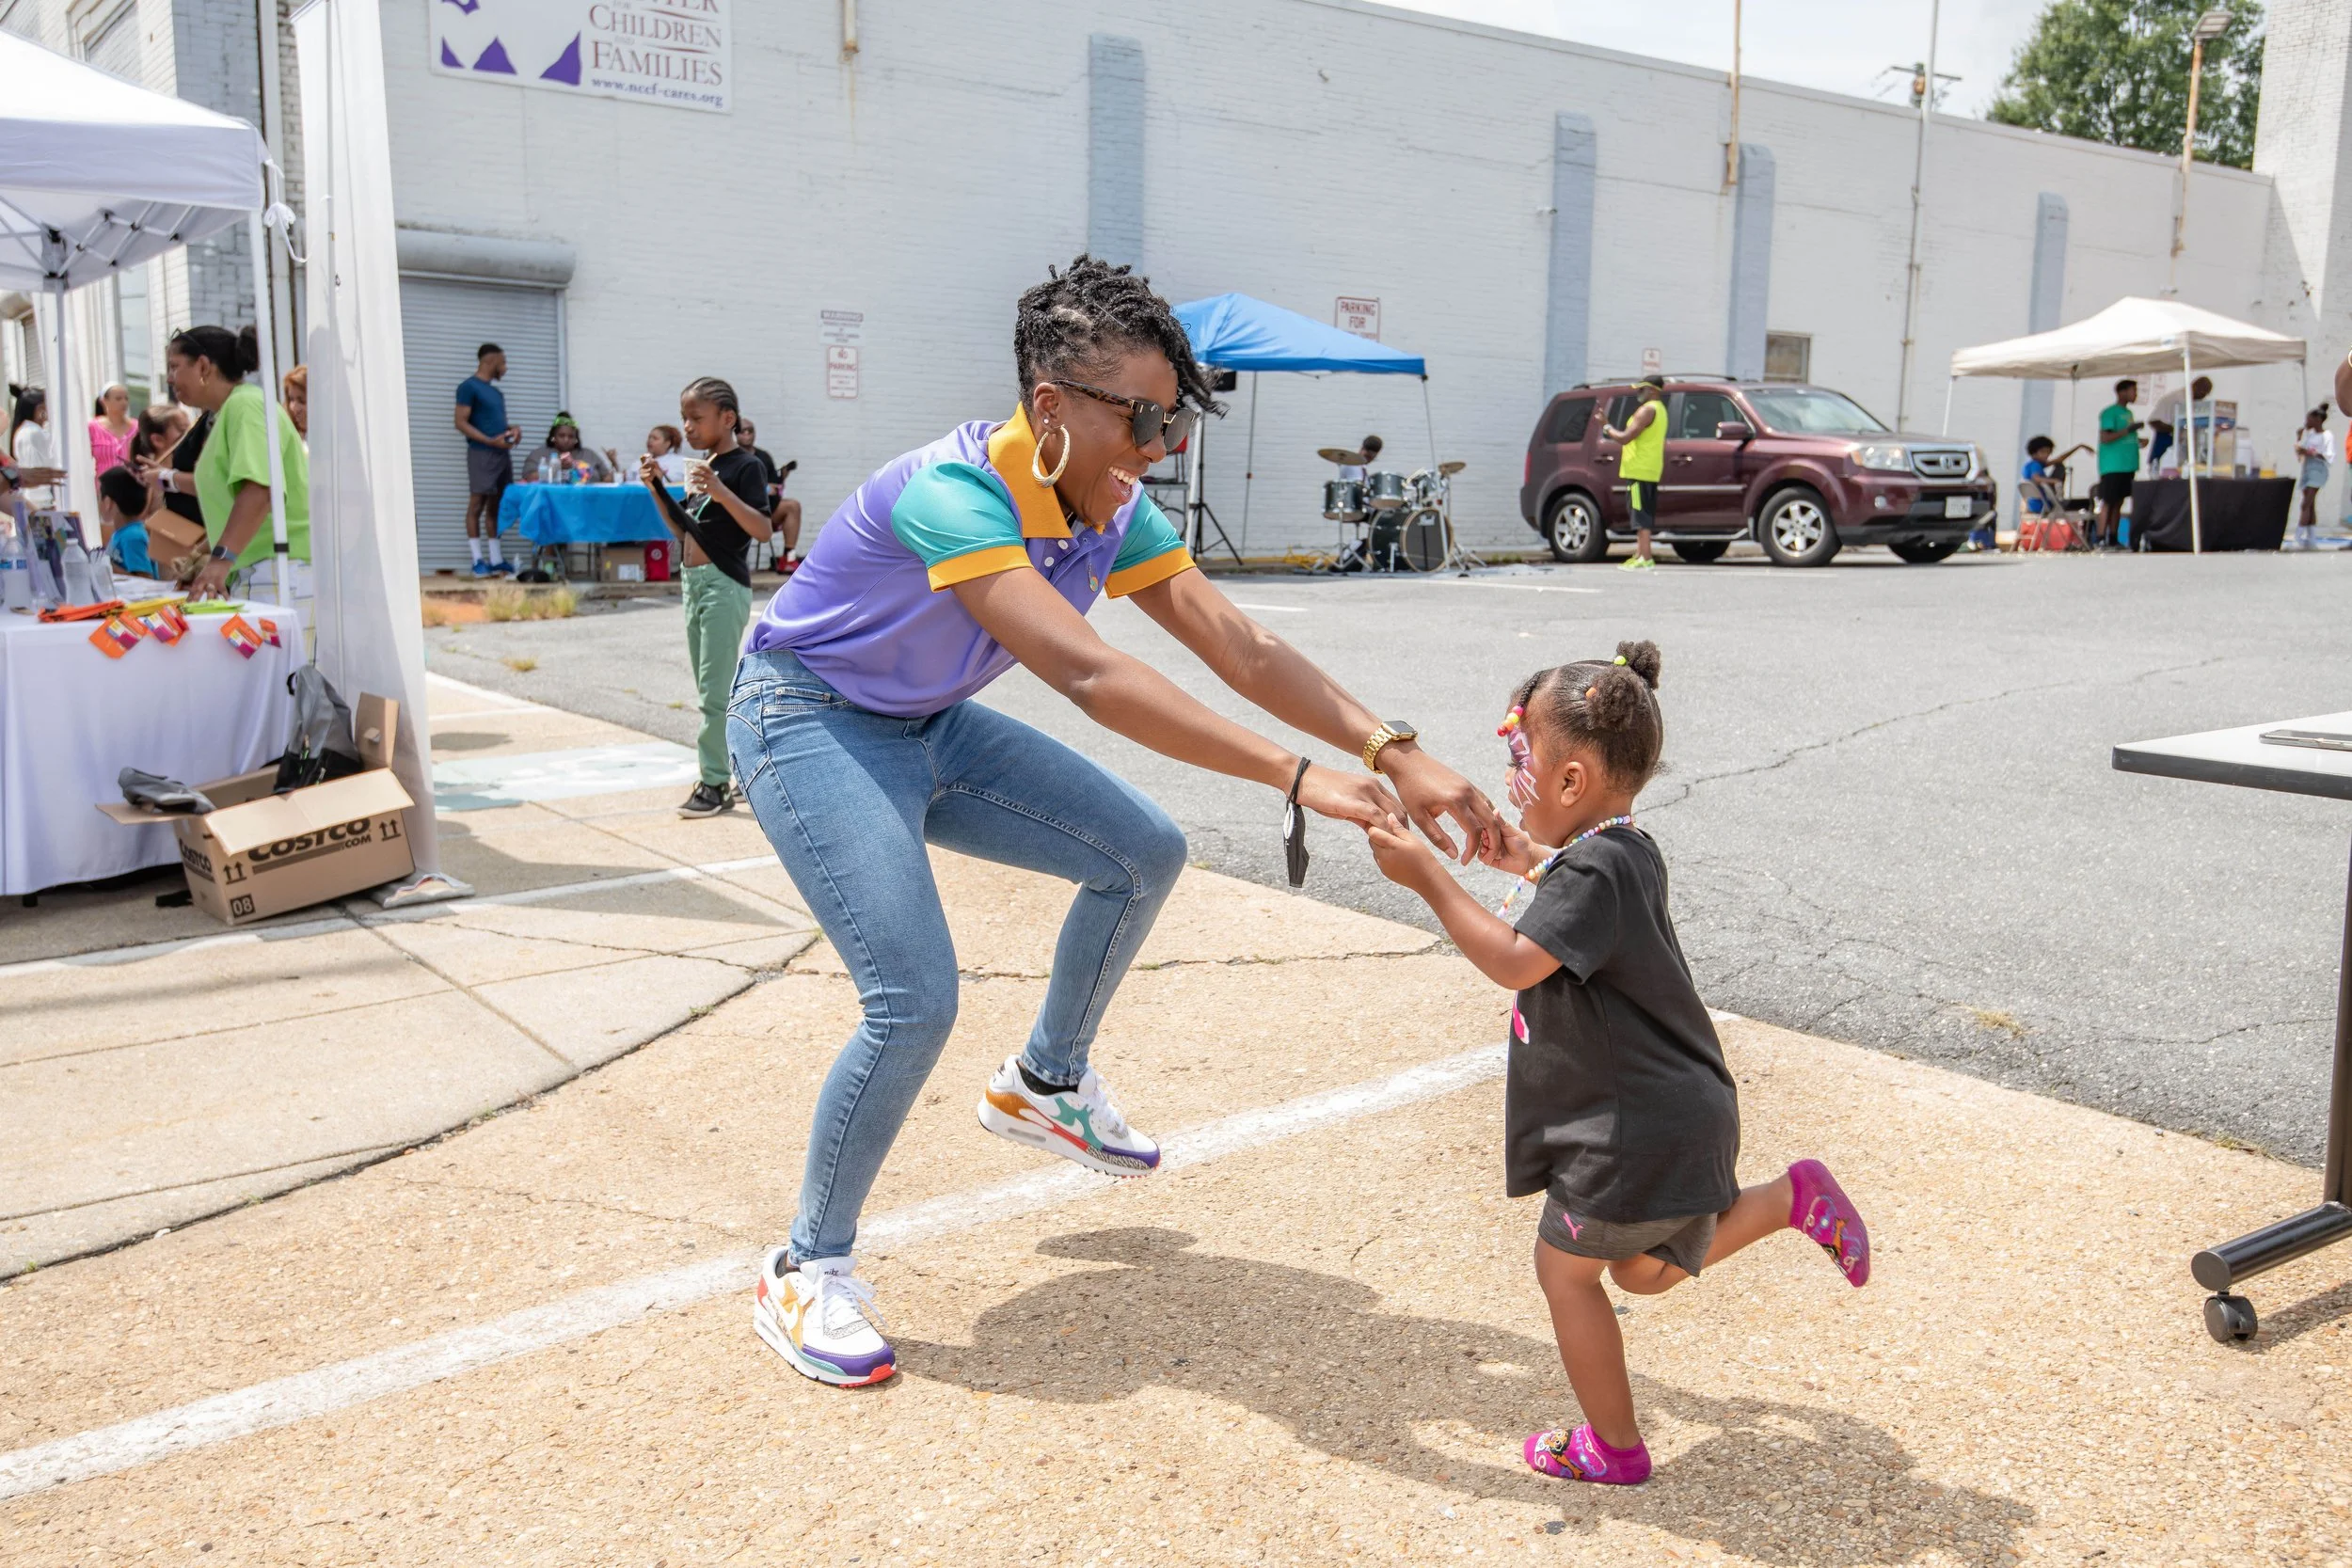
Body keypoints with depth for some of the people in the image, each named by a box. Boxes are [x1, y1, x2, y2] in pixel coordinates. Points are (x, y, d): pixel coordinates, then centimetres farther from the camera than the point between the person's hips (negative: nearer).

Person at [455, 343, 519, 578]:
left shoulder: (496, 391, 20)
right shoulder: (469, 387, -5)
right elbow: (461, 423, -11)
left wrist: (511, 431, 6)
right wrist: (490, 441, -20)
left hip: (502, 453, 8)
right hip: (481, 454, -8)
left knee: (495, 507, 8)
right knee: (477, 505, -6)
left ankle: (495, 560, 10)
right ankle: (478, 561, -5)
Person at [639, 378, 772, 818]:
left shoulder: (745, 466, -9)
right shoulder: (701, 467, 14)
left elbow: (762, 529, -20)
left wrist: (719, 490, -29)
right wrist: (657, 487, 8)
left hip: (725, 584, -9)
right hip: (693, 582, 9)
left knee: (715, 689, -8)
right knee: (713, 688, 12)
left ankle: (716, 783, -3)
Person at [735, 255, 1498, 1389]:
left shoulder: (1115, 513, -9)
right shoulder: (954, 494, -34)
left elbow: (1242, 647, -14)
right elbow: (1090, 675, -44)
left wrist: (1393, 753, -27)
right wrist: (1293, 777, -48)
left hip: (931, 729, 8)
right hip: (812, 725, -8)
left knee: (1143, 855, 4)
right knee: (915, 1001, -19)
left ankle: (1044, 1084, 26)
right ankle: (806, 1271, 3)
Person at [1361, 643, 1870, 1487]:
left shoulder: (1589, 870, -23)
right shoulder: (1630, 849, 7)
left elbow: (1514, 961, -32)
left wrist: (1428, 877, -29)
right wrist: (1531, 864, 24)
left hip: (1637, 1131, -10)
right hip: (1677, 1113, 10)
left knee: (1565, 1267, 8)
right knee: (1643, 1268, 26)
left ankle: (1615, 1448, 20)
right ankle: (1792, 1197, 20)